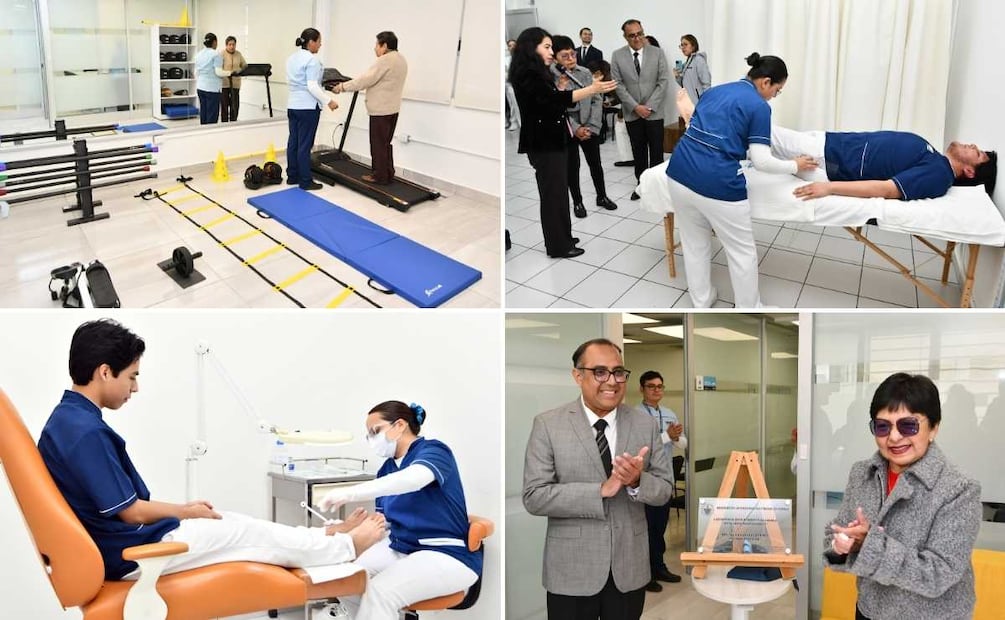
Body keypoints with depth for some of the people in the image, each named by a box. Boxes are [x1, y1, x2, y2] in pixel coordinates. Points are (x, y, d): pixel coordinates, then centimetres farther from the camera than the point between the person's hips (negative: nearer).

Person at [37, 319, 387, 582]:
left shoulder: (69, 418, 5)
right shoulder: (87, 431, -27)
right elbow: (131, 511, -22)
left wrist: (182, 510, 9)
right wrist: (186, 512, -5)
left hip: (122, 538, 9)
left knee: (234, 521, 15)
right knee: (256, 534, 2)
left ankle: (329, 538, 27)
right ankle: (347, 547, 19)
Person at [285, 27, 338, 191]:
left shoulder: (291, 58, 13)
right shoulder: (312, 59, -15)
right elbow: (312, 86, -21)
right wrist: (328, 101, -17)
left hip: (292, 105, 9)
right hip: (308, 107, -9)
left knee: (293, 142, 12)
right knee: (305, 145, -5)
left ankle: (292, 176, 18)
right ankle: (305, 181, 1)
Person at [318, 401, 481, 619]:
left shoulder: (433, 450, -11)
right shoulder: (387, 469, 12)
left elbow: (413, 478, -33)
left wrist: (351, 492, -39)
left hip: (447, 555, -7)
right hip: (399, 548, 8)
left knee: (379, 591, -28)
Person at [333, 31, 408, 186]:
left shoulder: (384, 61, -17)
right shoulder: (400, 59, 14)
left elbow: (365, 79, -18)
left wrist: (343, 87, -11)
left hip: (381, 110, -9)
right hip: (392, 108, 10)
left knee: (378, 144, -2)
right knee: (385, 143, 15)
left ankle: (380, 176, 3)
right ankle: (387, 174, 18)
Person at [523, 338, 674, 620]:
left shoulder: (646, 424, 1)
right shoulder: (548, 424, -9)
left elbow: (664, 489, 2)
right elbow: (534, 497, -14)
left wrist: (637, 481, -20)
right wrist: (601, 490, -23)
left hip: (630, 567, 3)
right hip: (572, 570, -3)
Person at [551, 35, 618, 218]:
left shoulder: (585, 73, 0)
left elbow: (597, 100, 1)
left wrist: (592, 126, -9)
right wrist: (575, 129, -17)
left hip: (589, 128, 3)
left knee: (595, 163, 13)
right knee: (572, 167, 7)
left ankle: (602, 197, 30)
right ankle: (577, 202, 22)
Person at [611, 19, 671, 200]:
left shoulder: (657, 53, -1)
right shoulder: (618, 56, 0)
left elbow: (663, 81, -4)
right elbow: (618, 85, -4)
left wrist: (649, 106, -12)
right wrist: (635, 107, -11)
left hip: (654, 112, -1)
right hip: (632, 113, 1)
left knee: (656, 151, 2)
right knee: (638, 151, 9)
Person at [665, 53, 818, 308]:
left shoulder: (714, 91, 16)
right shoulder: (759, 106, -3)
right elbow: (762, 161, -7)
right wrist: (795, 166, 10)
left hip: (680, 173, 7)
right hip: (716, 184, -7)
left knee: (694, 243, 23)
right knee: (742, 251, 12)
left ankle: (701, 302, 38)